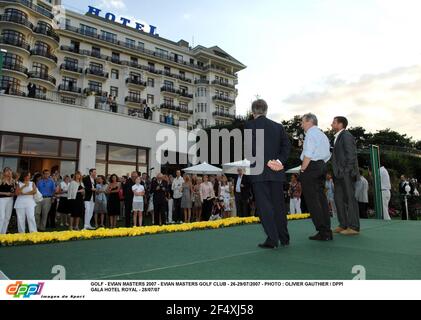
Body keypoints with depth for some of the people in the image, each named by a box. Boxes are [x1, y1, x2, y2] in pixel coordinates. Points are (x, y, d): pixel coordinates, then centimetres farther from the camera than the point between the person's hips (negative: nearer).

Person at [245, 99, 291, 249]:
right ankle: (284, 238, 22)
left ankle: (272, 239, 1)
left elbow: (251, 148, -13)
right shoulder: (278, 126, 12)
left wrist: (268, 162, -11)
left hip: (258, 171, -4)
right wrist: (279, 161, -6)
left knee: (264, 206, 0)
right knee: (279, 204, 13)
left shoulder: (249, 125, -1)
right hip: (276, 173, 5)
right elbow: (287, 145, 2)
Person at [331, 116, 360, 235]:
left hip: (347, 174, -9)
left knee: (349, 199, -4)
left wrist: (346, 172, -17)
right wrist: (337, 172, 11)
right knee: (338, 198, 10)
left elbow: (351, 155, -14)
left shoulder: (346, 135, -8)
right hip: (340, 175, 9)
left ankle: (354, 227, 4)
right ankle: (343, 225, 18)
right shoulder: (338, 137, 19)